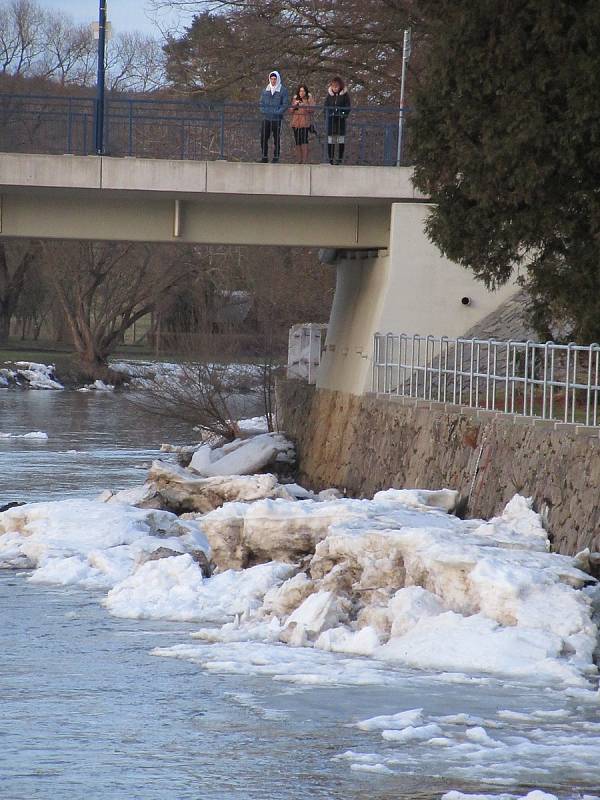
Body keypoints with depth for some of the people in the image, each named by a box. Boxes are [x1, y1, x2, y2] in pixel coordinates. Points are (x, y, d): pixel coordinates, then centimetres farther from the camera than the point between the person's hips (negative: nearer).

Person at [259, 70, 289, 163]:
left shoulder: (283, 90, -1)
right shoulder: (265, 90, 13)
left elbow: (285, 104, -5)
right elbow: (262, 102, 17)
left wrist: (278, 112, -15)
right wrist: (263, 111, -1)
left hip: (277, 119, -4)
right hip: (266, 118, 4)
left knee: (276, 139, 0)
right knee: (263, 139, 1)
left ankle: (276, 158, 5)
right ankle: (264, 157, 9)